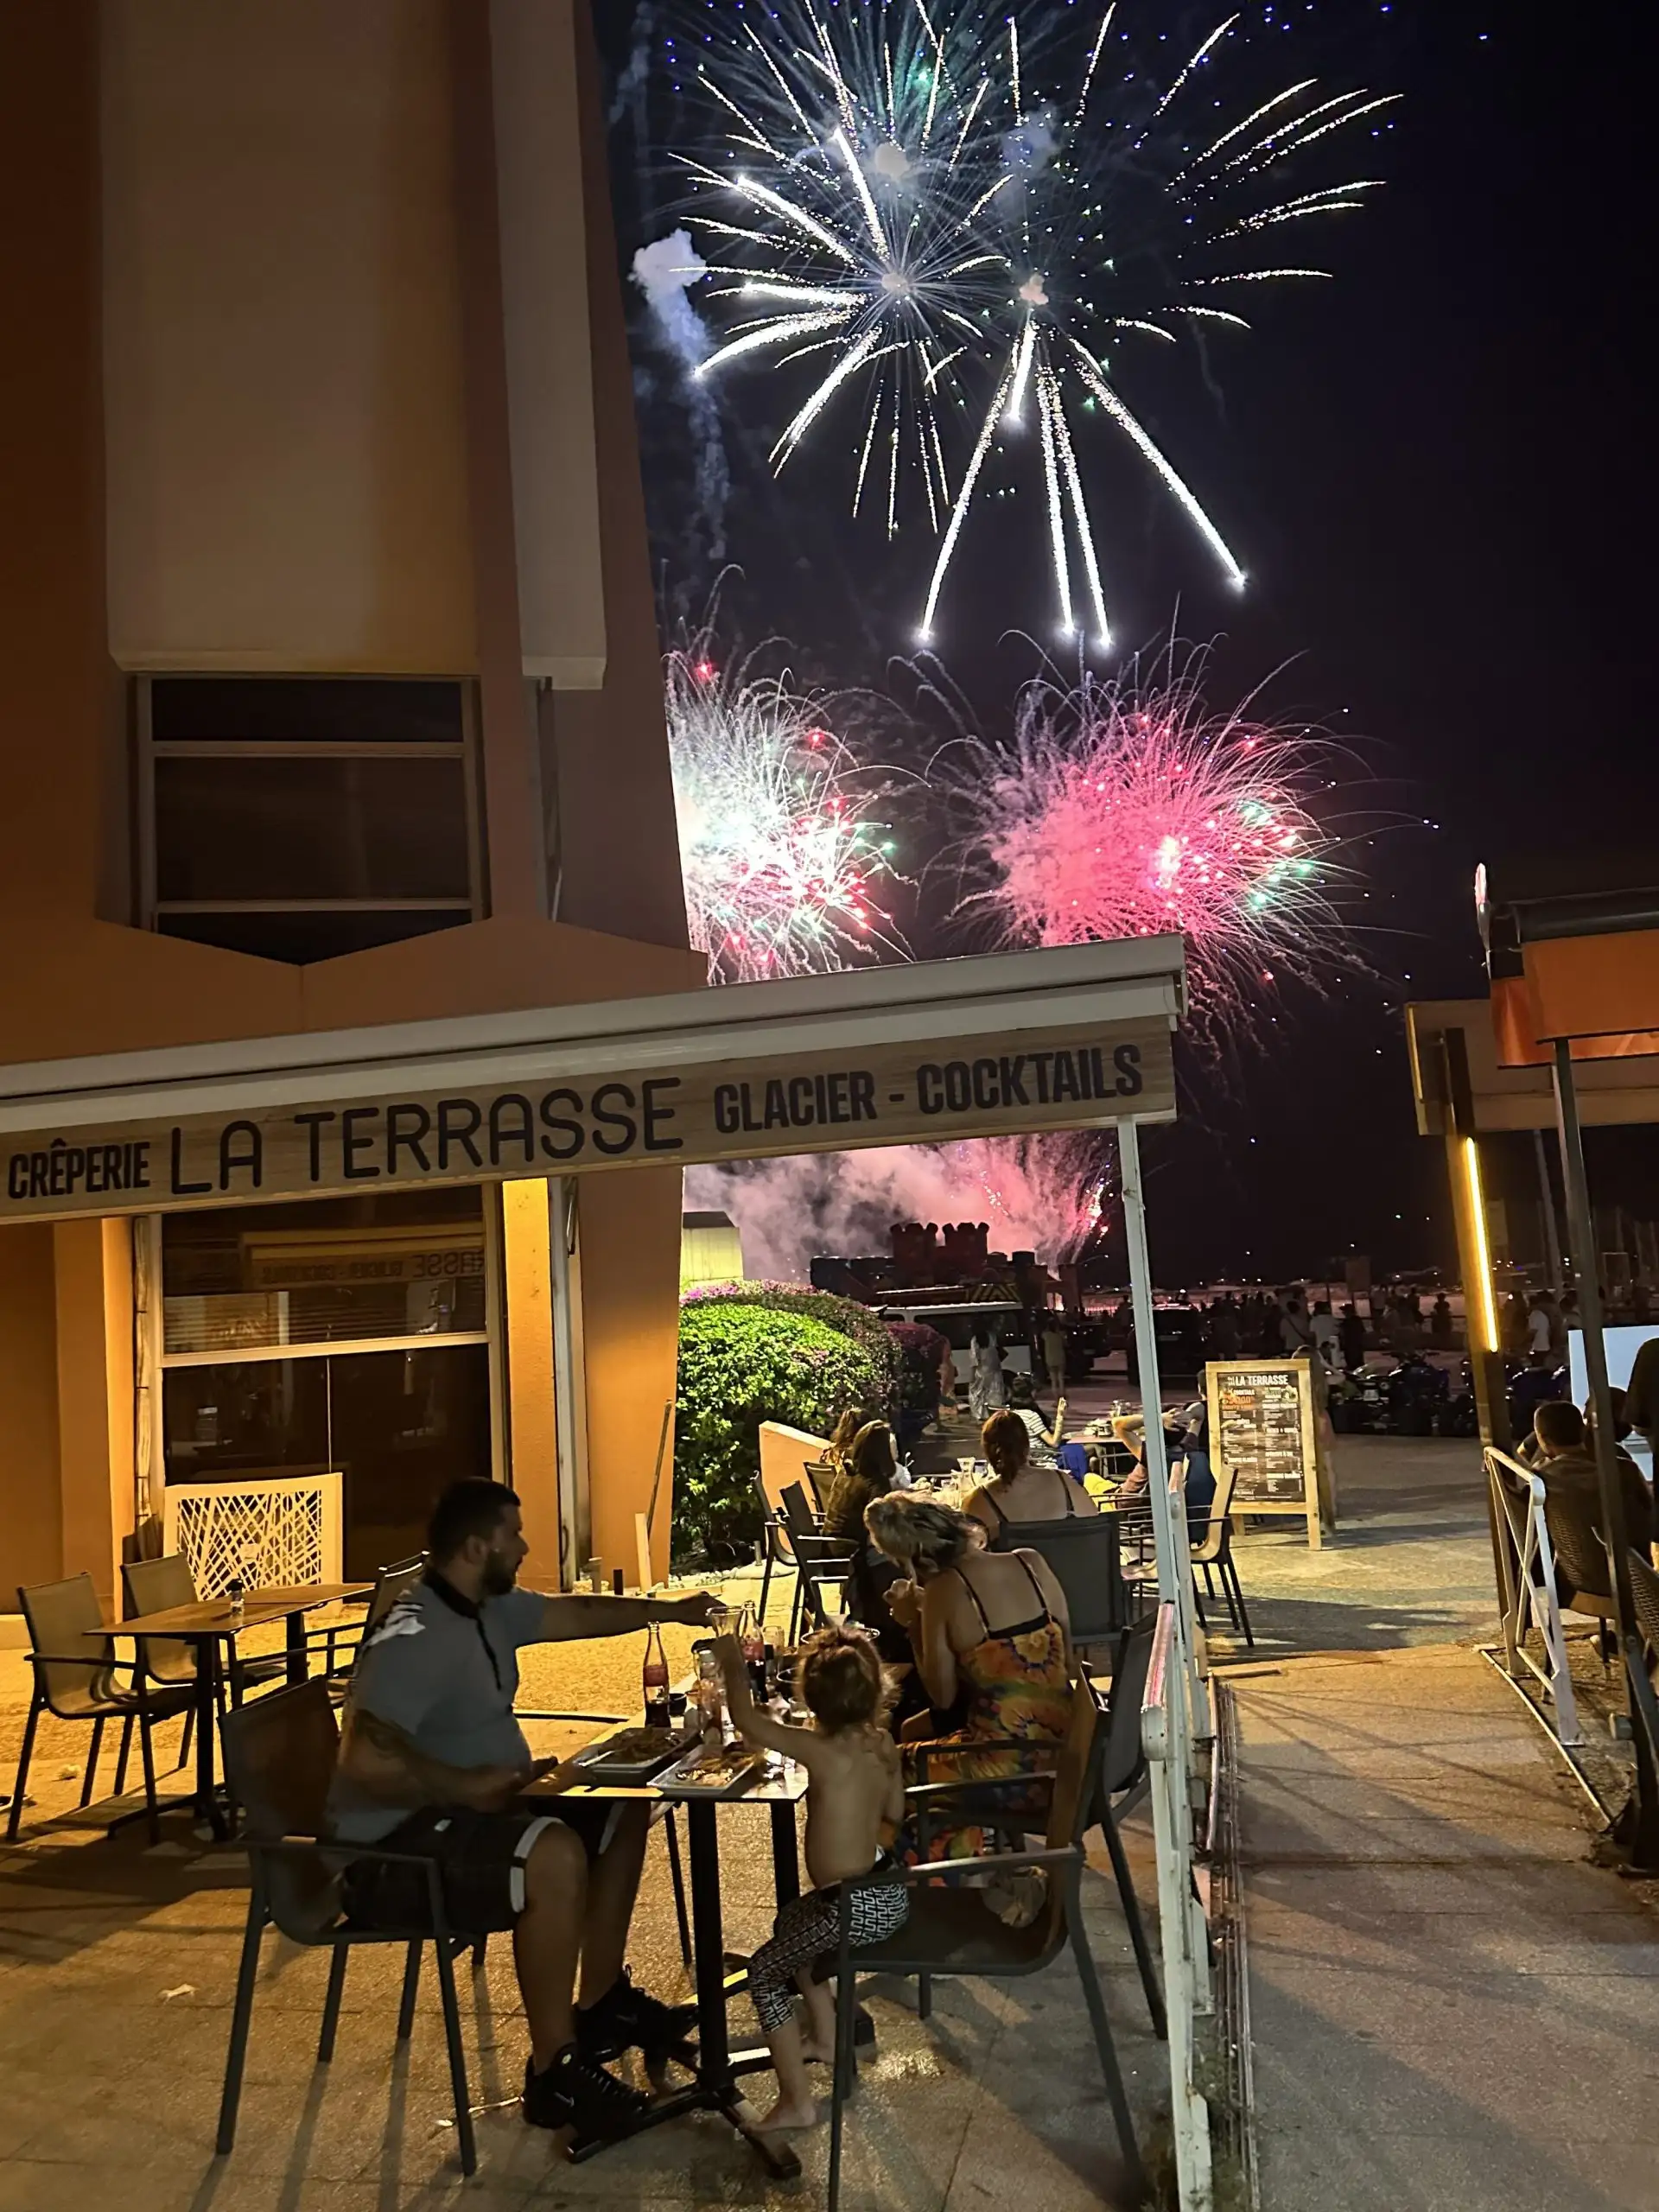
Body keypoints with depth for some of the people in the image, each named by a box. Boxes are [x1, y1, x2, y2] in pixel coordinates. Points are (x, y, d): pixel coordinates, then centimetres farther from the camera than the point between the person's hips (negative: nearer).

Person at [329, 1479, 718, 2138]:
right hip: (394, 1846, -10)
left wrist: (670, 1610, 25)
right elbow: (366, 1760, -36)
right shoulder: (414, 1638, -25)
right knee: (554, 1855, -34)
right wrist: (471, 1785, -34)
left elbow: (574, 1615, 21)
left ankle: (603, 2005, 22)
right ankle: (553, 2073, -16)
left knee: (623, 1811, 10)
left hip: (474, 1806, 11)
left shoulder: (489, 1609, 5)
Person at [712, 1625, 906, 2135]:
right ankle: (825, 2036, 40)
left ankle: (797, 2102, 12)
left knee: (765, 1972, 11)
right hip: (889, 1896, 8)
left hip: (853, 1907, -8)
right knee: (790, 1925, 30)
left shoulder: (821, 1749, -22)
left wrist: (734, 1663, -2)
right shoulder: (884, 1745, -3)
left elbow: (747, 1721, -15)